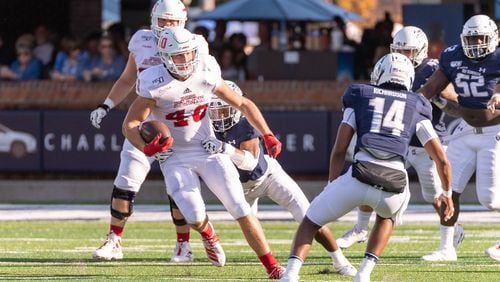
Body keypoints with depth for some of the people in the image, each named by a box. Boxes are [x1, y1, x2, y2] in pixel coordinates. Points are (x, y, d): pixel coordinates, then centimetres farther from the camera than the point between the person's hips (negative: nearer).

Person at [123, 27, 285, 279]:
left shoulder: (206, 76, -8)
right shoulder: (155, 86, -18)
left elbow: (243, 105, 4)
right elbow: (130, 124, -12)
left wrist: (267, 135, -4)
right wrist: (145, 148, -33)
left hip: (209, 151, 2)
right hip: (176, 159, -2)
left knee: (241, 210, -6)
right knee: (195, 217, -16)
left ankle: (272, 266, 2)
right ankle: (209, 237, 23)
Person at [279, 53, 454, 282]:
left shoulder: (360, 97, 21)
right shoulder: (416, 108, 24)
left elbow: (339, 150, 14)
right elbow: (441, 159, 21)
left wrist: (332, 185, 25)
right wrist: (447, 192, 36)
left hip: (361, 175, -2)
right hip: (395, 184, 2)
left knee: (311, 222, 18)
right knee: (387, 217, 38)